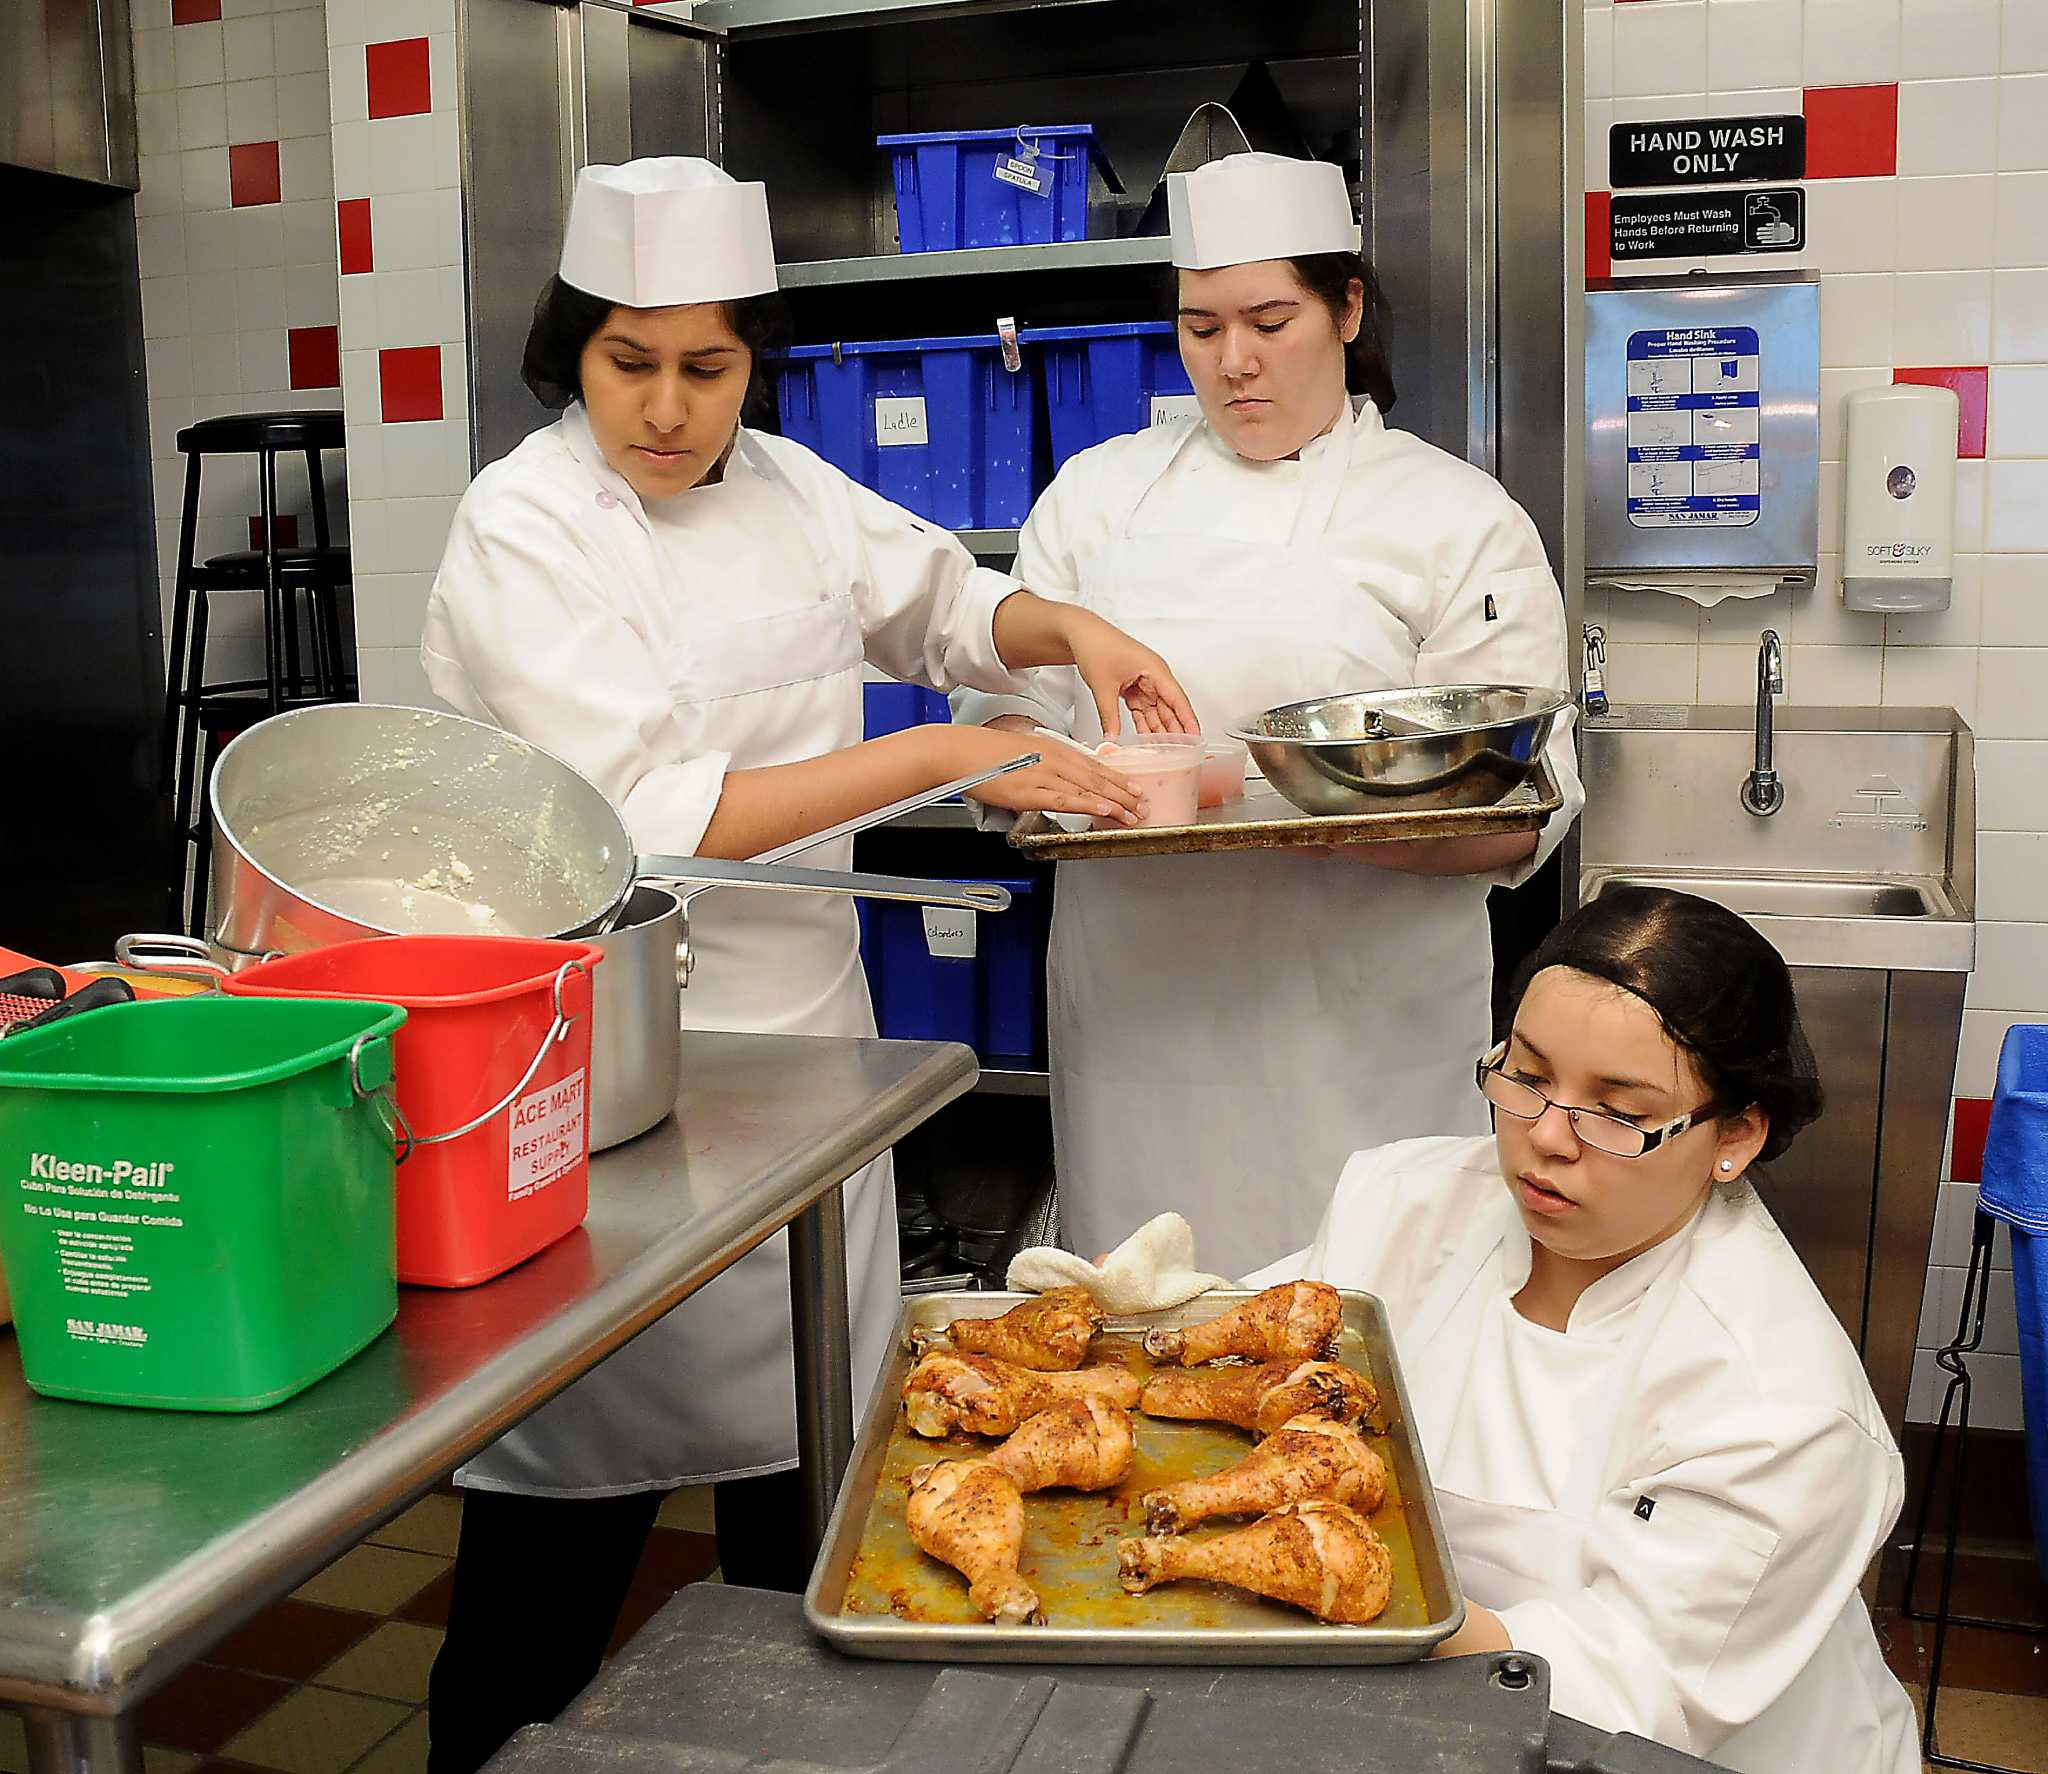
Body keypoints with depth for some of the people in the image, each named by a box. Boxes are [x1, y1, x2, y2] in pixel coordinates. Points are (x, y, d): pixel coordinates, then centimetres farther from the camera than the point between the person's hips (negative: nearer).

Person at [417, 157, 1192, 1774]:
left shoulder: (785, 488, 5)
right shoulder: (522, 529, -12)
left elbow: (944, 600, 23)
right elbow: (648, 822, -22)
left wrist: (1073, 631, 2)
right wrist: (934, 757, -23)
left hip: (801, 1031, 6)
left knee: (806, 1463, 17)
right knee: (572, 1488, 4)